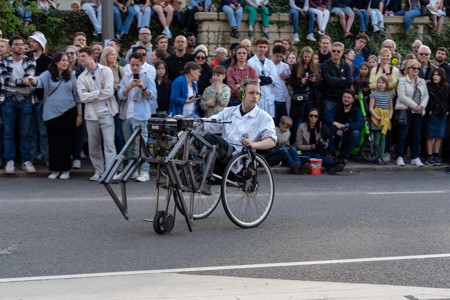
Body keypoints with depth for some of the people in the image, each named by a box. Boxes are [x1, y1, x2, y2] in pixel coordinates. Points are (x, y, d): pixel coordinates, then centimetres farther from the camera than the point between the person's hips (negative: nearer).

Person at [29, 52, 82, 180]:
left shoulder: (71, 76, 7)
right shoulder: (48, 74, 2)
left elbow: (77, 96, 9)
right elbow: (39, 81, -17)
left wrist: (79, 114, 5)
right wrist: (33, 80, -42)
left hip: (68, 113, 1)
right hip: (51, 113, -1)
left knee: (66, 141, 3)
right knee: (53, 142, 4)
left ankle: (65, 169, 12)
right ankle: (55, 169, 12)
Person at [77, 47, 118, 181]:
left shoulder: (106, 71, 0)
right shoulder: (81, 77, 9)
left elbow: (109, 92, -12)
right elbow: (83, 97, -5)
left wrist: (91, 96, -5)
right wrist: (99, 92, -8)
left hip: (106, 112, -4)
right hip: (91, 114, 4)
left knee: (109, 143, -9)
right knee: (93, 145, 8)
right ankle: (98, 171, 19)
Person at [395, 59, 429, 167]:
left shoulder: (422, 81, 15)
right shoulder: (402, 80, -1)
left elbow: (426, 95, 11)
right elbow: (401, 96, -11)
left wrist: (422, 106, -8)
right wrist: (414, 106, -14)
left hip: (418, 112, 5)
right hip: (405, 111, -4)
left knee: (416, 135, 5)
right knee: (403, 134, -4)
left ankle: (415, 157, 11)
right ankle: (400, 157, 1)